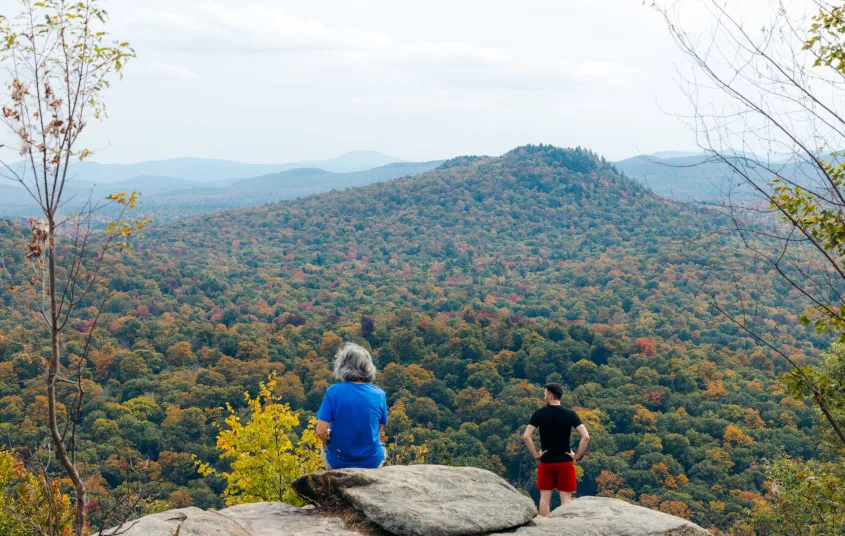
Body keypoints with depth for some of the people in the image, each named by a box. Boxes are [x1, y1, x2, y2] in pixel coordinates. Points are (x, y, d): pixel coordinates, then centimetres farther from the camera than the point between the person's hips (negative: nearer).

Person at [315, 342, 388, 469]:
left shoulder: (333, 391, -15)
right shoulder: (379, 394, -8)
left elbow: (321, 431, -17)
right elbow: (379, 431, 4)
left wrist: (327, 442, 4)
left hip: (339, 462, -1)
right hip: (372, 463, 1)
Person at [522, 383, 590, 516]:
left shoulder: (539, 413, -4)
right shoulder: (570, 414, -4)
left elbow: (526, 436, -11)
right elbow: (586, 436, -12)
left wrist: (535, 454, -2)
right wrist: (577, 456, -3)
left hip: (546, 462, 1)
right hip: (565, 462, 0)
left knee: (545, 497, 8)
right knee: (565, 498, 3)